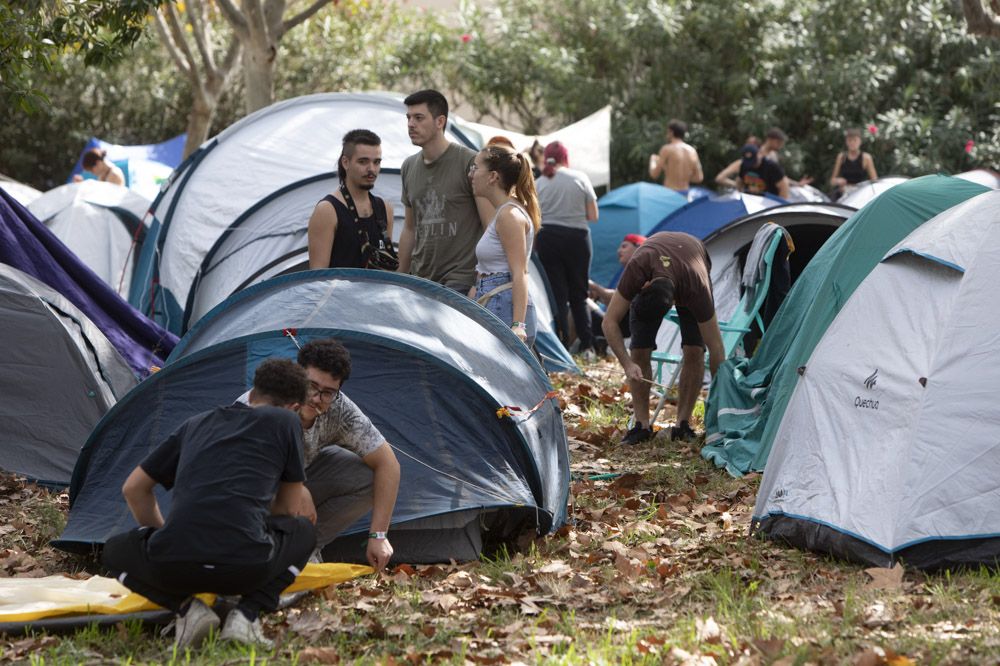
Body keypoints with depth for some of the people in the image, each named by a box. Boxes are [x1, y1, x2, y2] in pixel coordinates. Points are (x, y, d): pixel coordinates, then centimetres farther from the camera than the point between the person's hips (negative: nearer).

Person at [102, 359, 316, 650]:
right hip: (246, 569, -2)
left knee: (116, 552, 35)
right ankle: (247, 615, 6)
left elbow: (134, 489, 31)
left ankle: (185, 607, 7)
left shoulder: (196, 424, 25)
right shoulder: (285, 422, 15)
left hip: (172, 568, 2)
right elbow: (289, 509, 24)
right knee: (303, 531, 31)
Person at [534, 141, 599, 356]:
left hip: (547, 239, 0)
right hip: (577, 238, 0)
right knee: (578, 294, 12)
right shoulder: (580, 178, 1)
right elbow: (593, 216, 2)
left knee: (557, 294, 5)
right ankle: (587, 345, 8)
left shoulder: (539, 183, 2)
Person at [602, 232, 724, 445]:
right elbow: (610, 322, -34)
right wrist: (627, 364, -46)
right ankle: (642, 424, -7)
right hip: (651, 271, 1)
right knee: (640, 350, -14)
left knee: (694, 350, -18)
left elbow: (715, 347, -35)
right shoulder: (636, 269, -44)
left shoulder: (697, 289, -45)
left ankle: (683, 424, -8)